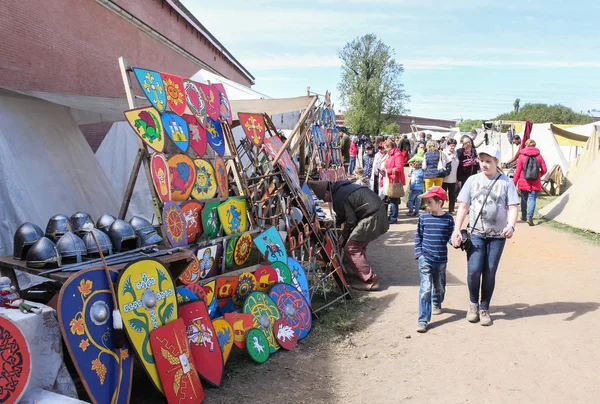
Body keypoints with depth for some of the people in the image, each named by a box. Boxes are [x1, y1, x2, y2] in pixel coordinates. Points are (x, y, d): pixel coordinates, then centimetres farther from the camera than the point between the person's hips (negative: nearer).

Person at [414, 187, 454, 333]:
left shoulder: (448, 219, -1)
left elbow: (450, 236, 0)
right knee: (426, 288, -10)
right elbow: (418, 236, 6)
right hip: (425, 259, -1)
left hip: (441, 260, 1)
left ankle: (437, 304, 50)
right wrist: (419, 253, -2)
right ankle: (423, 320, -9)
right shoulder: (423, 218, 0)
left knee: (439, 286, 18)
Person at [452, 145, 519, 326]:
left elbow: (513, 207, -2)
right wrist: (457, 230, -6)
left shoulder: (506, 182, 2)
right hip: (476, 233, 0)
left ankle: (484, 308, 19)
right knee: (474, 270, -10)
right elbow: (463, 206, 3)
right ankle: (473, 303, 15)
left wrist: (511, 226, -21)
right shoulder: (473, 180, 4)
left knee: (490, 272, 4)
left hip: (497, 235, 0)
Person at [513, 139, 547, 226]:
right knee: (532, 199, 0)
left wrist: (514, 183, 2)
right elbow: (544, 170, 2)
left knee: (524, 199, 15)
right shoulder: (539, 156, 1)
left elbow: (518, 171, -4)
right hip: (535, 183, 0)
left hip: (523, 183, 0)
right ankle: (529, 217, -17)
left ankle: (524, 216, 27)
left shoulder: (522, 156, -3)